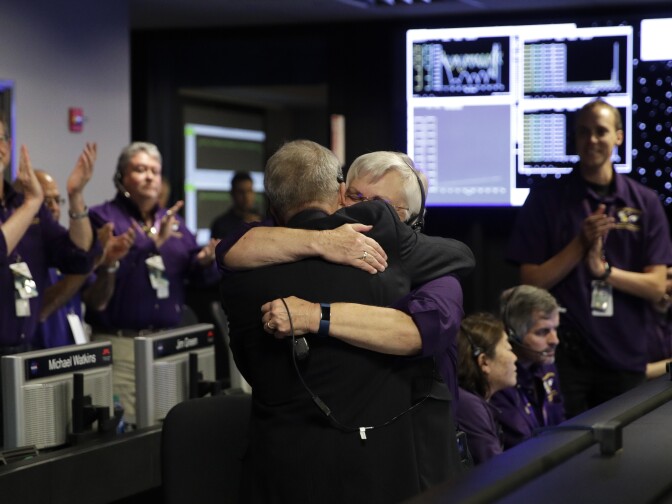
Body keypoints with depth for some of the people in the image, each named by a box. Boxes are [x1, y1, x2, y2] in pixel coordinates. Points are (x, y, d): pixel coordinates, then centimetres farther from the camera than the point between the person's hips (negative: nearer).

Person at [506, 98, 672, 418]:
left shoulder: (644, 203, 5)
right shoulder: (545, 199, 0)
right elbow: (530, 282, -4)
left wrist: (604, 270, -16)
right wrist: (581, 244, -15)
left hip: (625, 356, 2)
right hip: (564, 353, -2)